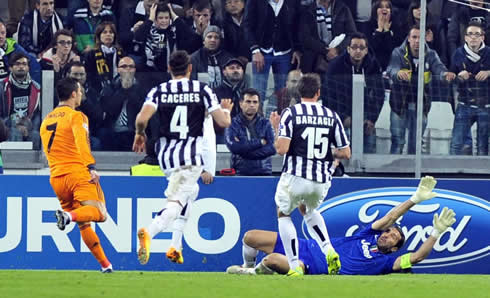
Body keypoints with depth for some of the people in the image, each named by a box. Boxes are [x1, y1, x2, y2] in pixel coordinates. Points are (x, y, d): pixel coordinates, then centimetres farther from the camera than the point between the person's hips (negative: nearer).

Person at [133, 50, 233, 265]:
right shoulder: (202, 90, 1)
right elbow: (223, 122, -2)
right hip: (190, 155, -4)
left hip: (165, 155, 4)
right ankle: (149, 233, -42)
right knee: (176, 203, -13)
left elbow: (142, 117, -12)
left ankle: (176, 246, 21)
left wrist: (139, 134, 9)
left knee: (190, 191, 28)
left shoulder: (159, 91, 4)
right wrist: (227, 110, 20)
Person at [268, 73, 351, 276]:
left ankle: (295, 267, 8)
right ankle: (328, 251, 11)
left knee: (283, 214, 22)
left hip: (295, 177, -4)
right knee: (310, 210, 34)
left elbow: (281, 149, -13)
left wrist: (276, 129, 5)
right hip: (322, 180, 4)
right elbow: (345, 153, 4)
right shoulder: (332, 116, 4)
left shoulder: (290, 113, -6)